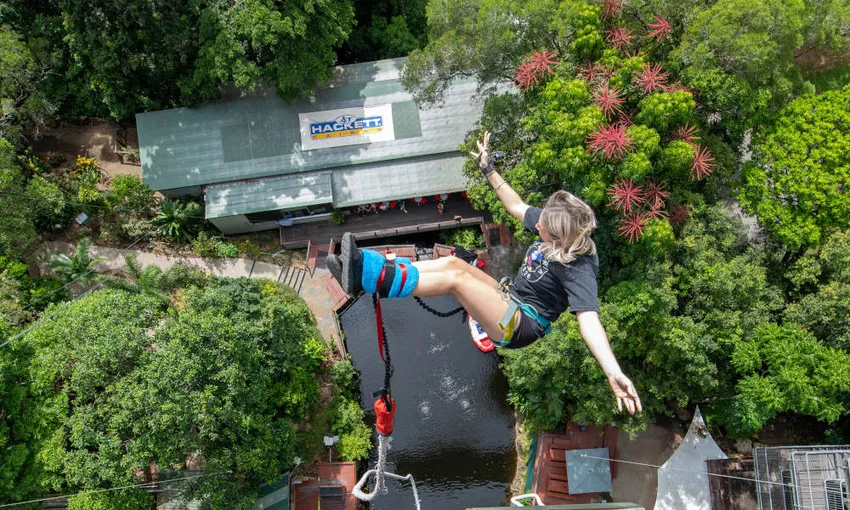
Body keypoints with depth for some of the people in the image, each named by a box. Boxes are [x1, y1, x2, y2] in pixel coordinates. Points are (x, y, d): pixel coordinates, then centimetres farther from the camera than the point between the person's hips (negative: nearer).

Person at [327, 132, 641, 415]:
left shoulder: (578, 268, -25)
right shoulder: (554, 228, -2)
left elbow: (589, 318, -39)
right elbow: (516, 206, 13)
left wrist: (614, 373, -53)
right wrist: (488, 169, 14)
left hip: (521, 326, -8)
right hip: (509, 303, 9)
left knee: (455, 276, -26)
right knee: (451, 262, -11)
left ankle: (371, 277, -30)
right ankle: (369, 267, -18)